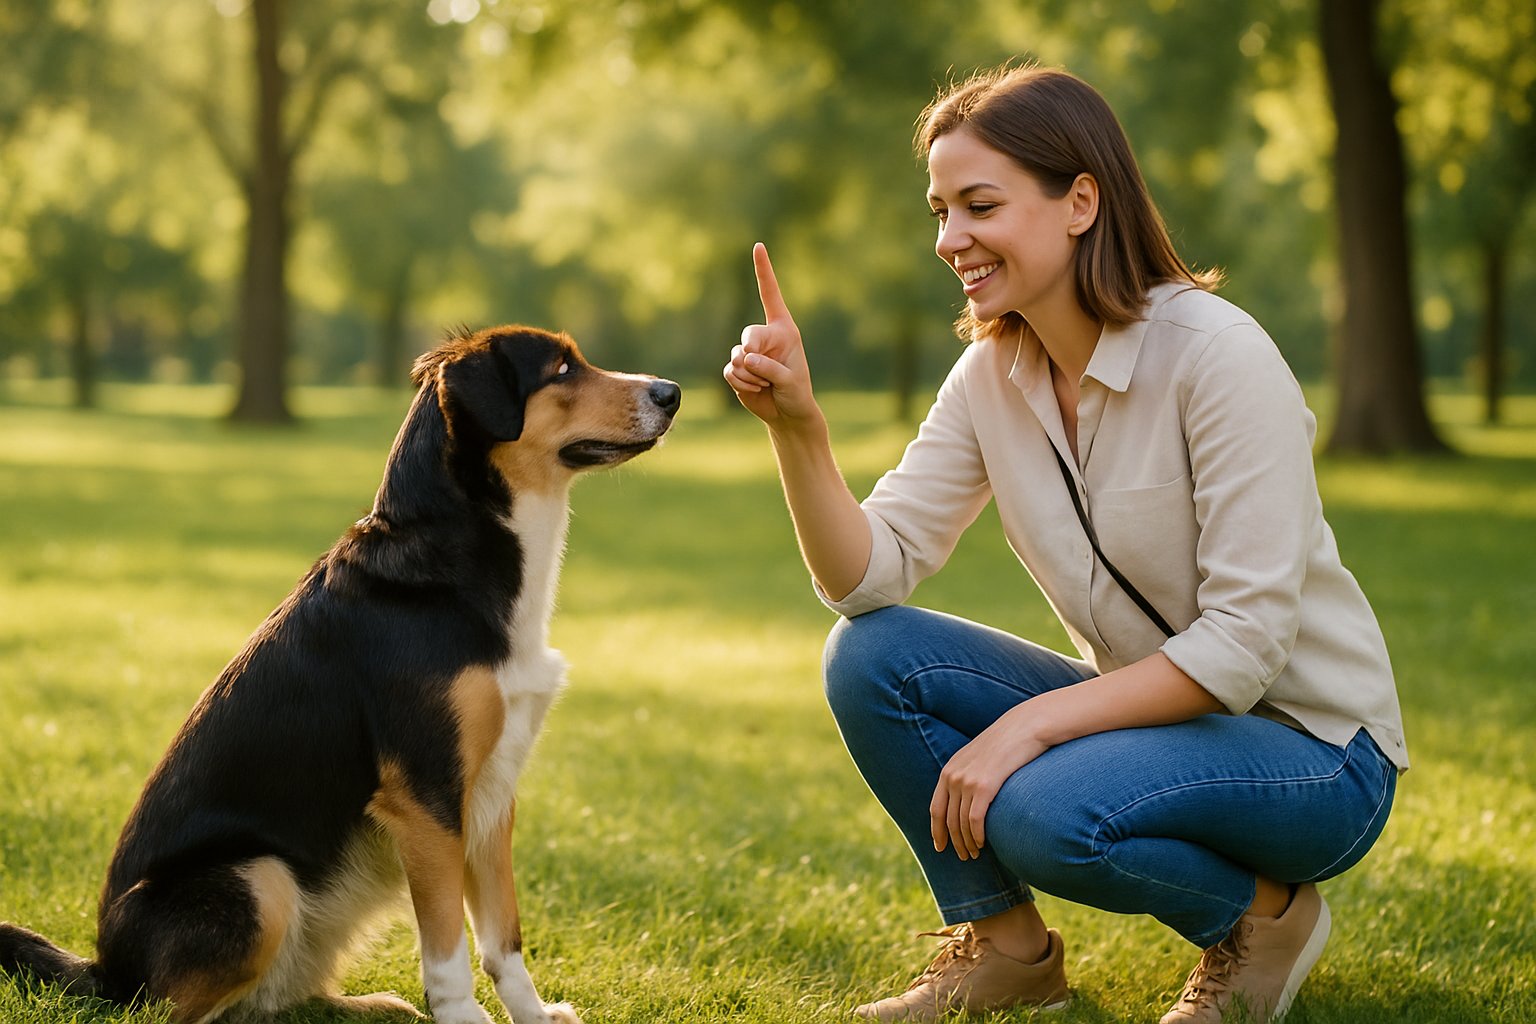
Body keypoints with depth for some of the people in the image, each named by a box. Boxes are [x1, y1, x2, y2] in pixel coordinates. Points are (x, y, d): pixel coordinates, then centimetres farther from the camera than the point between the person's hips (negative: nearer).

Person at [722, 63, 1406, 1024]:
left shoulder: (1216, 353, -21)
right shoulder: (992, 376, -1)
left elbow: (1246, 642, -24)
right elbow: (872, 573, -7)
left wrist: (1032, 722, -27)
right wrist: (799, 423, -21)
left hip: (1313, 747, -6)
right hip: (1152, 709, 7)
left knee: (1040, 812, -32)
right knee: (872, 658, -11)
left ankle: (1266, 912, -2)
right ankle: (1005, 947, 6)